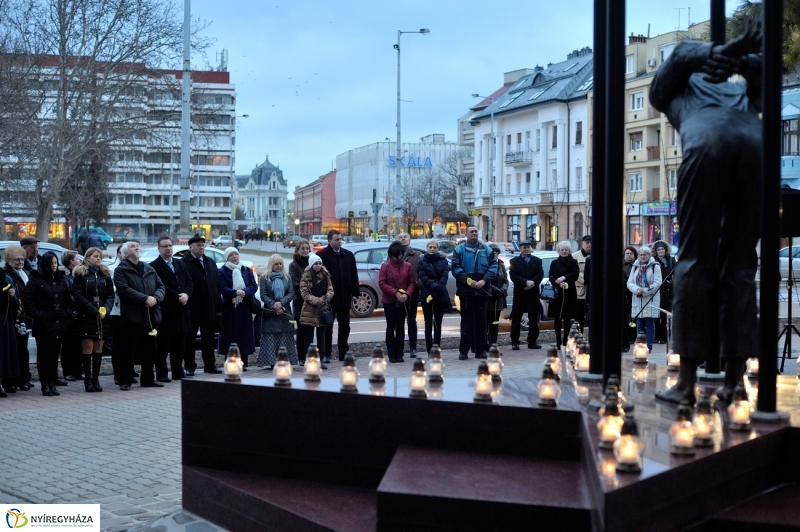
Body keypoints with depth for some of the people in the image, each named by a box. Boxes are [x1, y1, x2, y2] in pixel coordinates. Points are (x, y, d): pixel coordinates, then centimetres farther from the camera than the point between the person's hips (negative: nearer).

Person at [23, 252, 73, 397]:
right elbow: (28, 301, -5)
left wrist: (67, 313, 4)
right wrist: (37, 315, -12)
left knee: (54, 355, 8)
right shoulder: (35, 280, -2)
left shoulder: (60, 280, 14)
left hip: (59, 324, 4)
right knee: (43, 355, 1)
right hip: (43, 325, -4)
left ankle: (52, 384, 13)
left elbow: (68, 300, 18)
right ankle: (45, 385, 5)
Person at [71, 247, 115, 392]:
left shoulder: (105, 274, 13)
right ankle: (88, 380, -1)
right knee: (88, 346, -6)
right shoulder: (81, 274, 1)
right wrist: (94, 311, -14)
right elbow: (78, 295, -7)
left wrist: (106, 309, -9)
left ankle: (95, 379, 8)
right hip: (86, 315, -4)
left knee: (98, 347, 4)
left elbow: (110, 294, 10)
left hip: (102, 316, 4)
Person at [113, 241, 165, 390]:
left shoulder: (149, 269, 19)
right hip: (131, 316, -6)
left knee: (150, 350, 10)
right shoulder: (121, 270, -1)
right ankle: (125, 380, 5)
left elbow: (160, 285, 11)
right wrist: (145, 299, -20)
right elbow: (124, 289, -15)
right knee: (128, 350, -2)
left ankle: (148, 379, 20)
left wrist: (156, 298, -10)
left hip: (150, 316, 6)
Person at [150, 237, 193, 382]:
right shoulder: (155, 266, -5)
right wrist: (177, 297, -15)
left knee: (179, 343, 10)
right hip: (166, 310, -6)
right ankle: (162, 374, 3)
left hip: (181, 310, 6)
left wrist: (186, 294, -6)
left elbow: (189, 281, 13)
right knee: (163, 345, -1)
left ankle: (178, 372, 17)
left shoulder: (180, 264, 17)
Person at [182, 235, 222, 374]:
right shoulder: (183, 263, -7)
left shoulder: (210, 263, 14)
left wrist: (218, 306, 7)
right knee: (189, 339, 4)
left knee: (208, 339, 12)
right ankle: (189, 366, 11)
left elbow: (217, 285, 12)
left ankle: (210, 365, 19)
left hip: (209, 309, 6)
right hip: (192, 309, -6)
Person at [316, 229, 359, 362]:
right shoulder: (321, 255, -8)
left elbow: (354, 275, 10)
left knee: (345, 326, 11)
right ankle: (325, 354, 7)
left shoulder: (348, 255, 9)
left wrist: (355, 293, 3)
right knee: (327, 327, 2)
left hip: (344, 296, 5)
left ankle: (343, 353, 20)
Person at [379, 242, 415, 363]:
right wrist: (396, 293, -17)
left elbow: (412, 282, 2)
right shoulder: (385, 266, -3)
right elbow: (381, 283, -9)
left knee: (400, 327, 6)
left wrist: (407, 295, -15)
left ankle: (399, 354, 11)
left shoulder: (407, 266, 3)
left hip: (403, 301, 2)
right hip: (389, 301, -2)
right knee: (391, 327, 3)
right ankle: (391, 354, 7)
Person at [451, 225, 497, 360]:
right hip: (466, 290, -3)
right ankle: (463, 350, 2)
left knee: (481, 320, 6)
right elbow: (456, 268, -8)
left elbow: (493, 266, 2)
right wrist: (468, 281, -19)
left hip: (482, 290, 3)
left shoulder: (486, 249, 10)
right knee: (467, 320, -2)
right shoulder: (460, 249, 3)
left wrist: (484, 280, -13)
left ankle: (480, 350, 12)